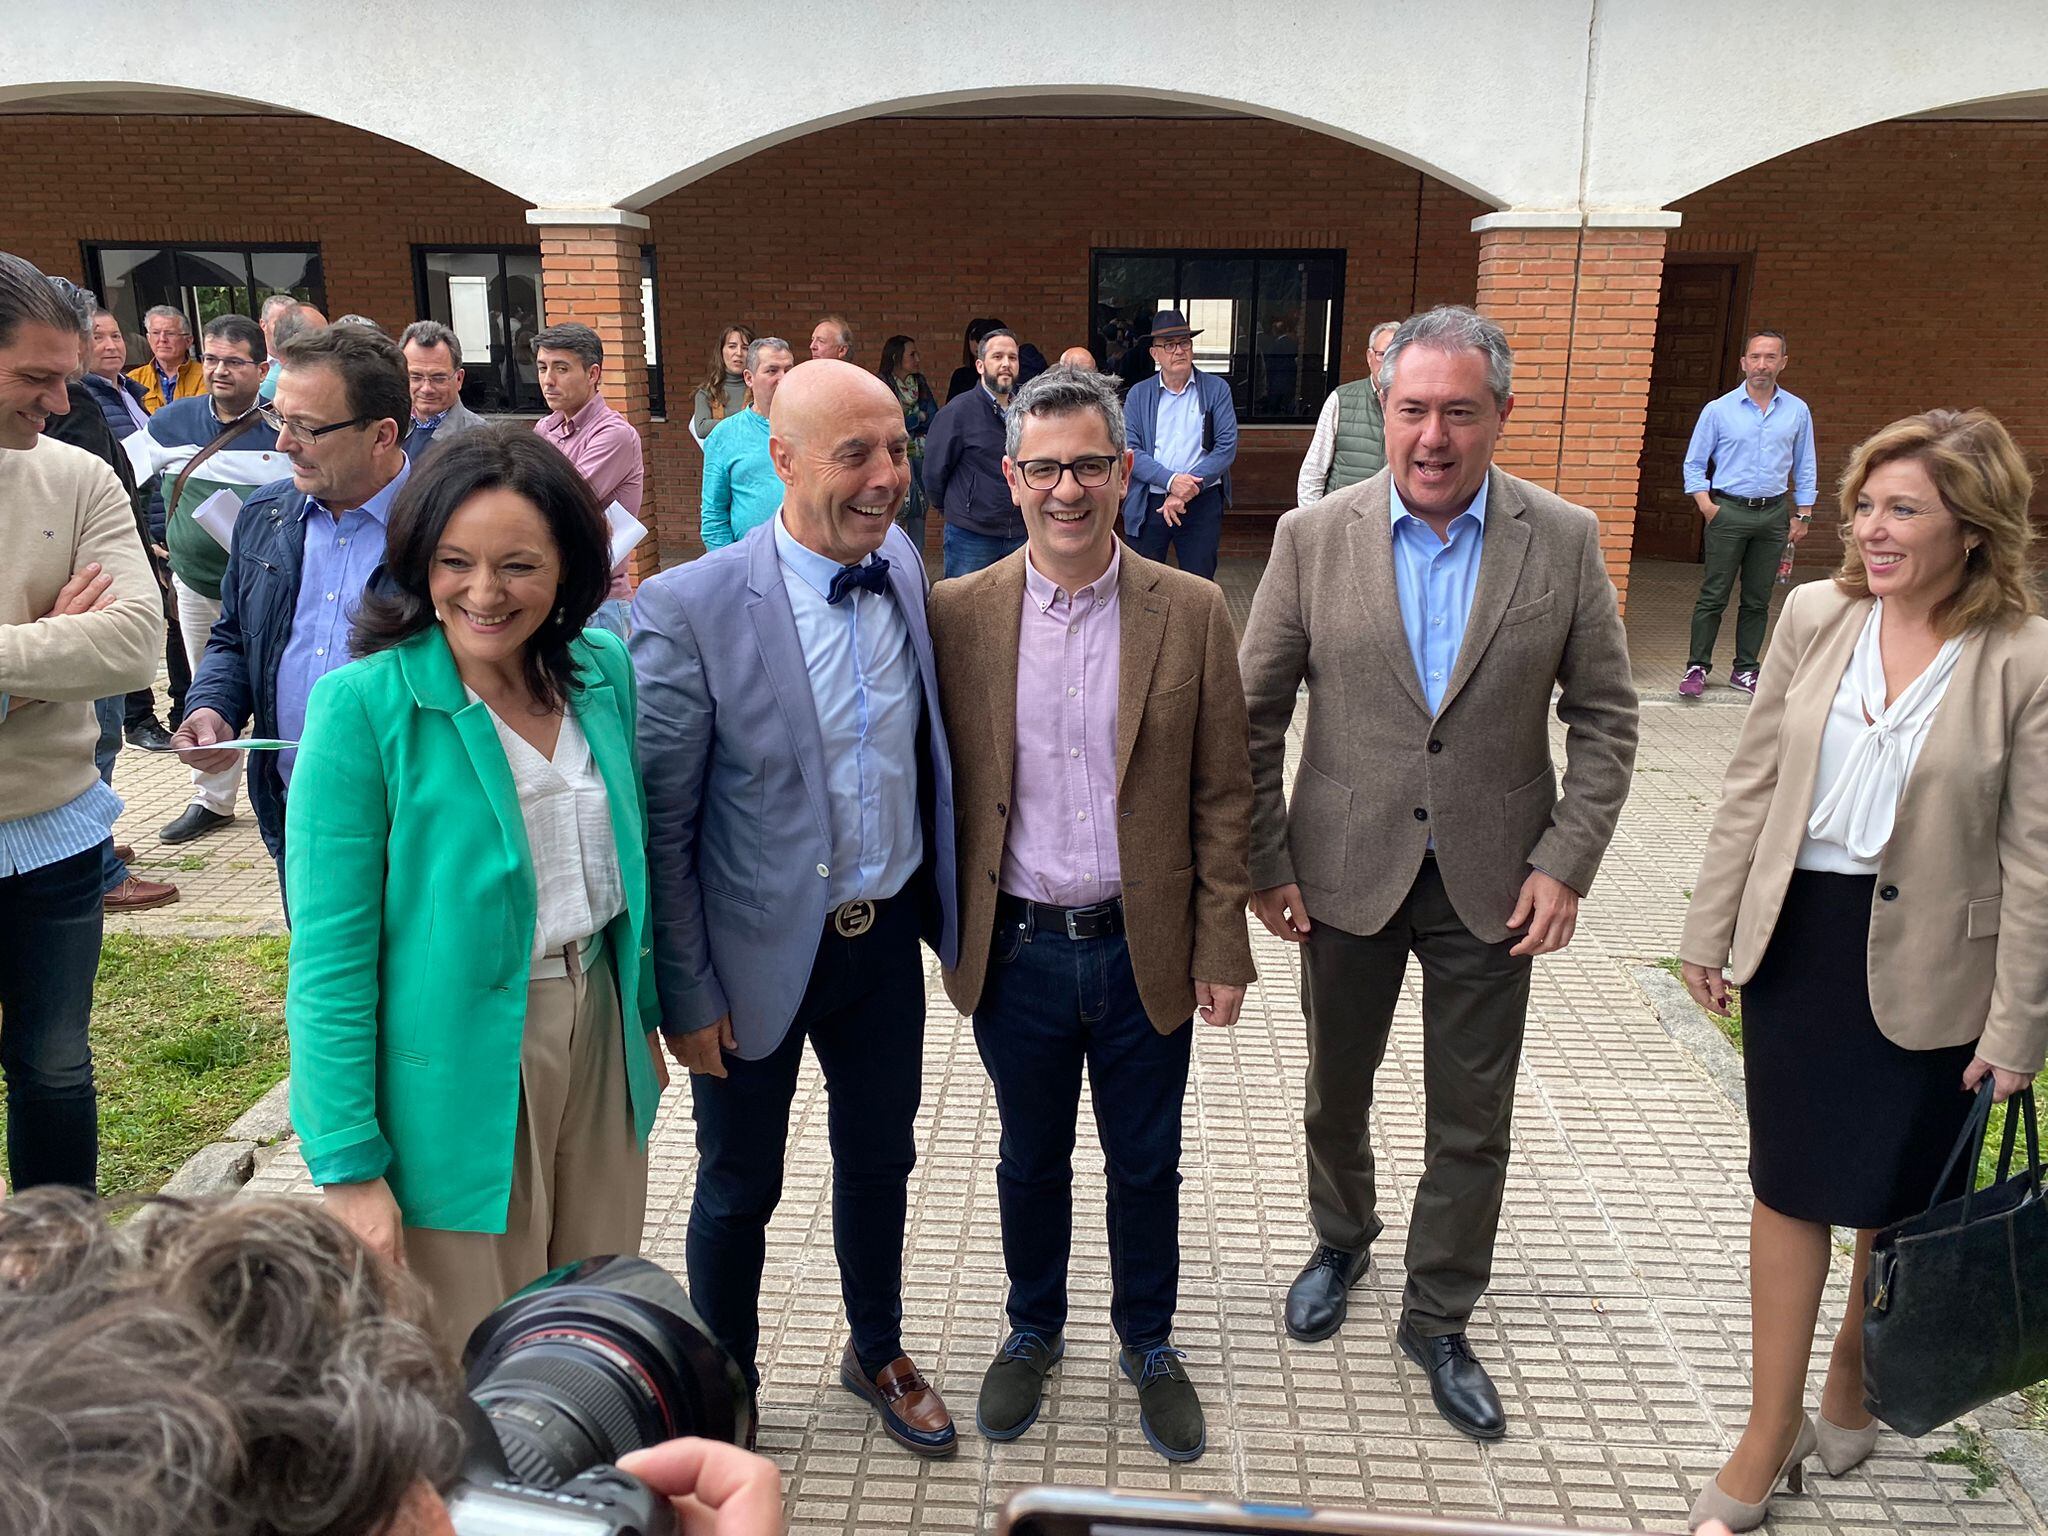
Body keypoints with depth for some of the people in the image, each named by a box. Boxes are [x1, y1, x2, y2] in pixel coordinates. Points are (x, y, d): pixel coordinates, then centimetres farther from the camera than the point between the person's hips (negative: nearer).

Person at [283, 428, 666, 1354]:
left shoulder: (603, 669, 0)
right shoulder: (364, 704, -15)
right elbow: (330, 953, -14)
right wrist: (347, 1162, -14)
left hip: (597, 1030, 5)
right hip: (455, 1062, -5)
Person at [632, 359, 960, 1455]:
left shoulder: (907, 574, -4)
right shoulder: (689, 608, -20)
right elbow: (659, 825, -15)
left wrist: (943, 909, 7)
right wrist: (687, 993, -12)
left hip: (887, 941, 4)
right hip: (761, 955, -4)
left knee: (880, 1160, 22)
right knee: (740, 1187, 17)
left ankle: (877, 1352, 48)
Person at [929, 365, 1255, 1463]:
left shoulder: (1191, 613, -6)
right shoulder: (955, 614, -5)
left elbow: (1222, 794, -2)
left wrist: (1222, 949, -3)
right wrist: (950, 935, 0)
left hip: (1145, 951, 0)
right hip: (1016, 951, 0)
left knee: (1147, 1165, 17)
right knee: (1030, 1160, 20)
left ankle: (1148, 1343, 41)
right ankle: (1033, 1332, 44)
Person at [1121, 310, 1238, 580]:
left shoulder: (1217, 389, 2)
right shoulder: (1138, 394, 4)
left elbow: (1227, 447, -5)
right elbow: (1129, 450, -5)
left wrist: (1184, 492, -14)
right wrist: (1170, 480, -20)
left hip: (1203, 503, 0)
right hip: (1147, 505, 1)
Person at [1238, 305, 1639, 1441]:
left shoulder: (1564, 541, -5)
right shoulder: (1314, 537, -6)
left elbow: (1604, 718, 0)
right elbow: (1254, 715, -2)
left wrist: (1566, 862, -8)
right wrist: (1265, 862, -4)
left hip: (1492, 882, 0)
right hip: (1347, 876, 1)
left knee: (1472, 1126, 10)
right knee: (1336, 1091, 19)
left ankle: (1438, 1322, 32)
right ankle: (1340, 1242, 47)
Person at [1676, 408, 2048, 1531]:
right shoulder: (1814, 616, -3)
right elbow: (1753, 782, 3)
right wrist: (1708, 929, 4)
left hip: (1926, 965, -2)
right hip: (1798, 936, 3)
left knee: (1895, 1199, 16)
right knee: (1788, 1184, 11)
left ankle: (1850, 1393, 42)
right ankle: (1771, 1432, 26)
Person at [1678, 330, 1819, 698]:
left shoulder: (1797, 411, 7)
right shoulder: (1719, 410, 1)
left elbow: (1805, 468, 13)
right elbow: (1694, 464, 5)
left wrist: (1803, 514, 7)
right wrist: (1706, 504, -7)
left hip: (1773, 515, 2)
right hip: (1728, 512, -2)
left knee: (1757, 600, 7)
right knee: (1713, 596, -4)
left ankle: (1745, 670, 14)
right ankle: (1697, 667, 3)